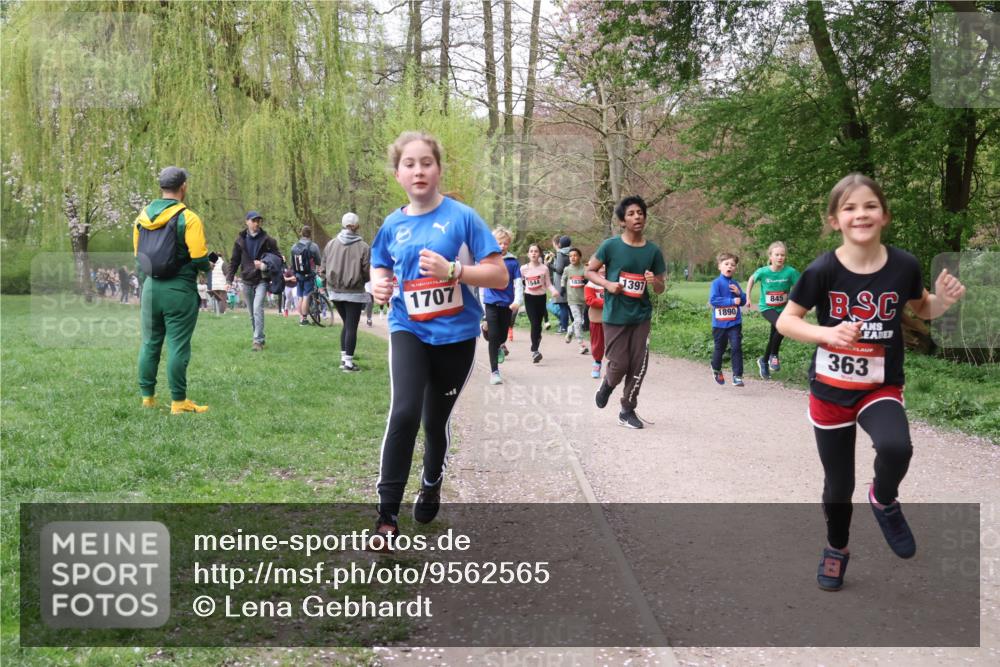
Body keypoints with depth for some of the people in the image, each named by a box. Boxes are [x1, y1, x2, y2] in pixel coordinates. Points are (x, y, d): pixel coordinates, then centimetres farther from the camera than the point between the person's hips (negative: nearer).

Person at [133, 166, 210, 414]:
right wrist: (207, 267, 5)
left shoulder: (143, 216, 6)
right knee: (178, 346, -1)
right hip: (179, 290, -5)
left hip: (151, 288, 6)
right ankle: (178, 402, 3)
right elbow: (200, 259, -16)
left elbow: (138, 256, 13)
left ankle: (147, 396, 21)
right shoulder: (188, 218, -13)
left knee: (150, 343, 14)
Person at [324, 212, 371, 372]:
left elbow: (324, 267, 4)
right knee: (352, 326, 2)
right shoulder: (363, 247, -13)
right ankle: (348, 362, 3)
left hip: (335, 291, 4)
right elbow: (368, 273, -10)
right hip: (354, 292, -4)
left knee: (346, 323, 20)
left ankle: (344, 358, 20)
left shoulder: (331, 244, -2)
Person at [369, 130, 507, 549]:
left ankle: (431, 484, 47)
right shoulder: (393, 225, 1)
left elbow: (500, 276, -10)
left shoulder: (462, 216, -9)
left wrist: (451, 270, -25)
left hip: (456, 335, -1)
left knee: (436, 421, 14)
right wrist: (378, 285, -5)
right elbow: (381, 267, 19)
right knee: (404, 414, -22)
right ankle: (387, 516, -12)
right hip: (409, 331, 1)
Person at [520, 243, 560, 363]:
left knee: (538, 324, 7)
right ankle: (535, 351, -14)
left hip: (541, 298, 1)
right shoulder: (524, 269, -2)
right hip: (529, 298, -1)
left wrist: (554, 291, -19)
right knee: (534, 324, -13)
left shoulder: (544, 268, -3)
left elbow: (548, 284, 0)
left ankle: (534, 350, 26)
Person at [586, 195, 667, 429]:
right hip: (615, 316, -3)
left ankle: (628, 411, 18)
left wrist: (655, 282, -16)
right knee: (619, 364, -3)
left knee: (638, 366, 2)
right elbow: (590, 271, 3)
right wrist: (607, 284, -15)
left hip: (641, 316, 3)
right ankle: (607, 384, 33)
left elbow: (661, 289, 7)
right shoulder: (610, 246, -7)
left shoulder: (653, 250, 1)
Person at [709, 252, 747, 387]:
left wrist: (739, 293, -11)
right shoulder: (716, 283, -8)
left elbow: (743, 301, 9)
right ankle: (716, 370, 40)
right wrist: (732, 301, -21)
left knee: (736, 347, -10)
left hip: (735, 322, 2)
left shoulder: (735, 284, 6)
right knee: (719, 348, 14)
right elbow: (713, 300, -20)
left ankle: (737, 376, -6)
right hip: (719, 323, -2)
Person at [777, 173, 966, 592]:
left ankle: (884, 500, 4)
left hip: (882, 388, 0)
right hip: (830, 391, 0)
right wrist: (826, 333, -25)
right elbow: (784, 321, -8)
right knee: (838, 483, 12)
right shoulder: (823, 271, -15)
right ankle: (836, 549, 41)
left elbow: (922, 310, 9)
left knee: (896, 447, -31)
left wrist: (944, 299, -13)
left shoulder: (903, 266, -10)